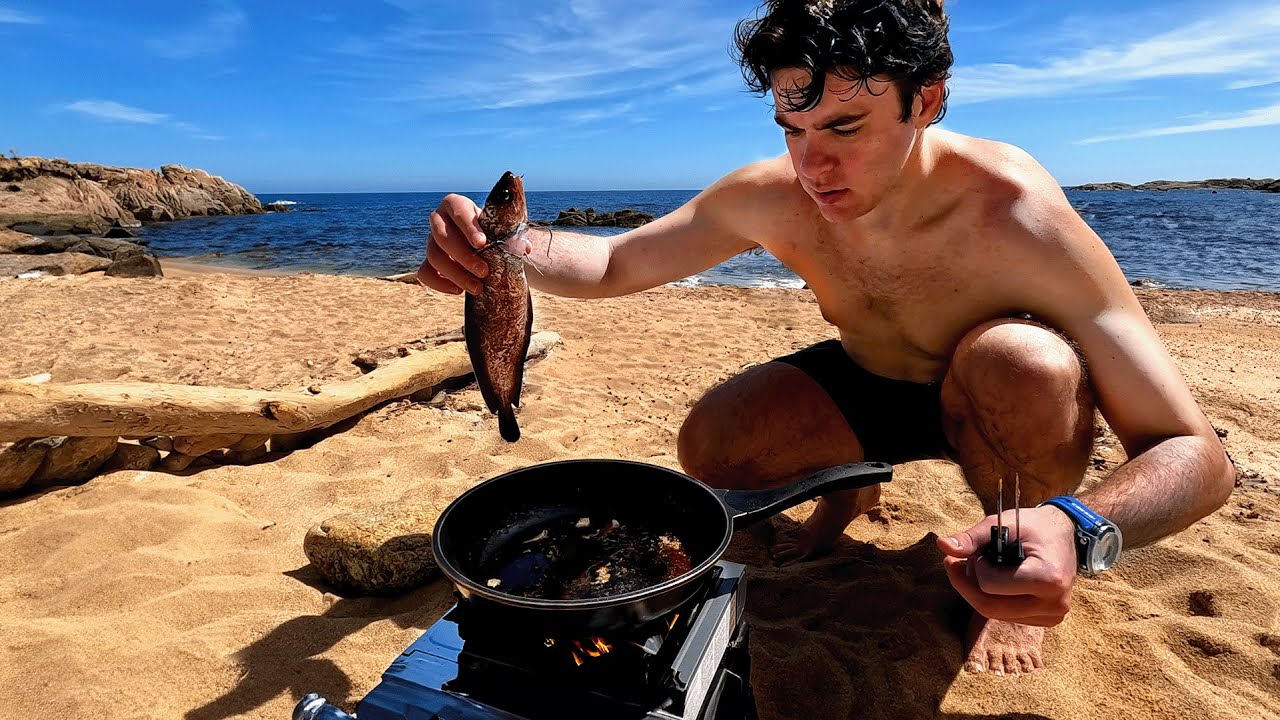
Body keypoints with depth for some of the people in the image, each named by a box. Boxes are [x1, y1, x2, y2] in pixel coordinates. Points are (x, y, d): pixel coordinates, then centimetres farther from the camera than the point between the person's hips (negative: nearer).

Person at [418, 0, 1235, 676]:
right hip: (865, 387, 3)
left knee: (1022, 362, -36)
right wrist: (504, 247, -33)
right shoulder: (770, 197, -21)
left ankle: (1022, 578, -5)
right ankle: (849, 483, 14)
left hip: (997, 402, -2)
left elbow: (1198, 454, -31)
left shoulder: (1015, 215, -33)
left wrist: (1075, 528, -53)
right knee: (710, 447, -20)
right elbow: (613, 263, -11)